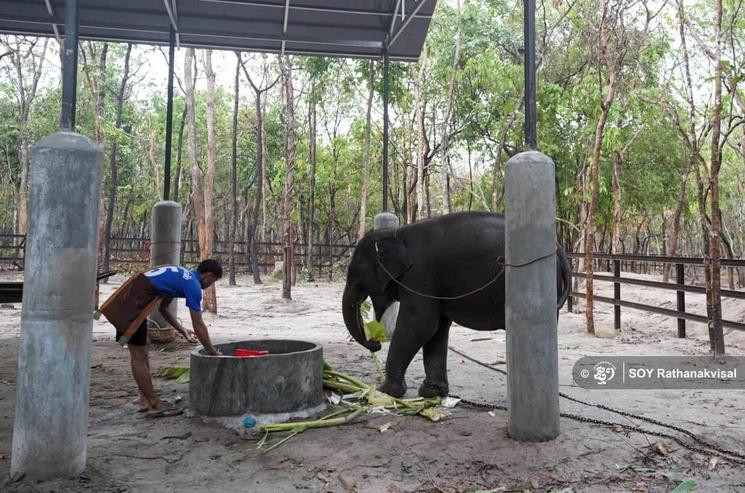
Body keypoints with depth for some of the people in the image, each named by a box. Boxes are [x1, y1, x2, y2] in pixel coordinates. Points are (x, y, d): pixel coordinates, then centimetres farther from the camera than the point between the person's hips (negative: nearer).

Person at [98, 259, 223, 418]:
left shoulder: (180, 274, 18)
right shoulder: (193, 286, -9)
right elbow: (199, 325, -6)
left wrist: (183, 331, 27)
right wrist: (213, 353, 3)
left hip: (125, 301, 10)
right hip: (132, 304, -10)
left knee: (141, 353, 16)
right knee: (139, 356, -2)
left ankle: (145, 399, 24)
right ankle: (154, 405, 6)